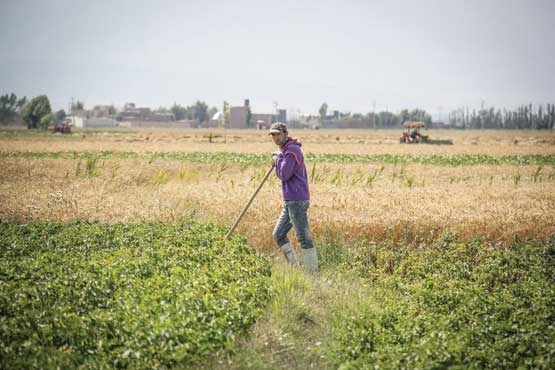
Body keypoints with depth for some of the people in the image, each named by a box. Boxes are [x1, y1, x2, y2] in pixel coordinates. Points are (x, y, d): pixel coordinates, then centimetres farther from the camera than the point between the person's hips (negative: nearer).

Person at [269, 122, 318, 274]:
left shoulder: (291, 150, -11)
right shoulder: (285, 150, 20)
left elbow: (284, 175, -17)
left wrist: (278, 159, -3)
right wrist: (277, 163, 5)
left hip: (296, 200, -10)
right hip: (290, 201, 10)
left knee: (303, 237, -10)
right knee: (278, 234, 13)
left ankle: (312, 272, -9)